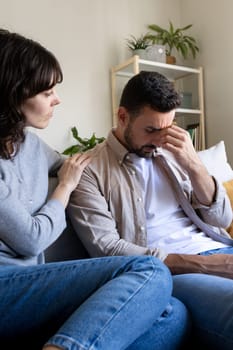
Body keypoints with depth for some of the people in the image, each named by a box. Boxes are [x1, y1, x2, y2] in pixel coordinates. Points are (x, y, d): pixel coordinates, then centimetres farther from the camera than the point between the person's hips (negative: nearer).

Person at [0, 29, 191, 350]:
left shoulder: (29, 142, 15)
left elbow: (68, 164, 36)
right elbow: (31, 239, -12)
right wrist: (66, 186, 4)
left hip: (27, 283, 8)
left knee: (173, 314, -15)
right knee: (149, 273, -25)